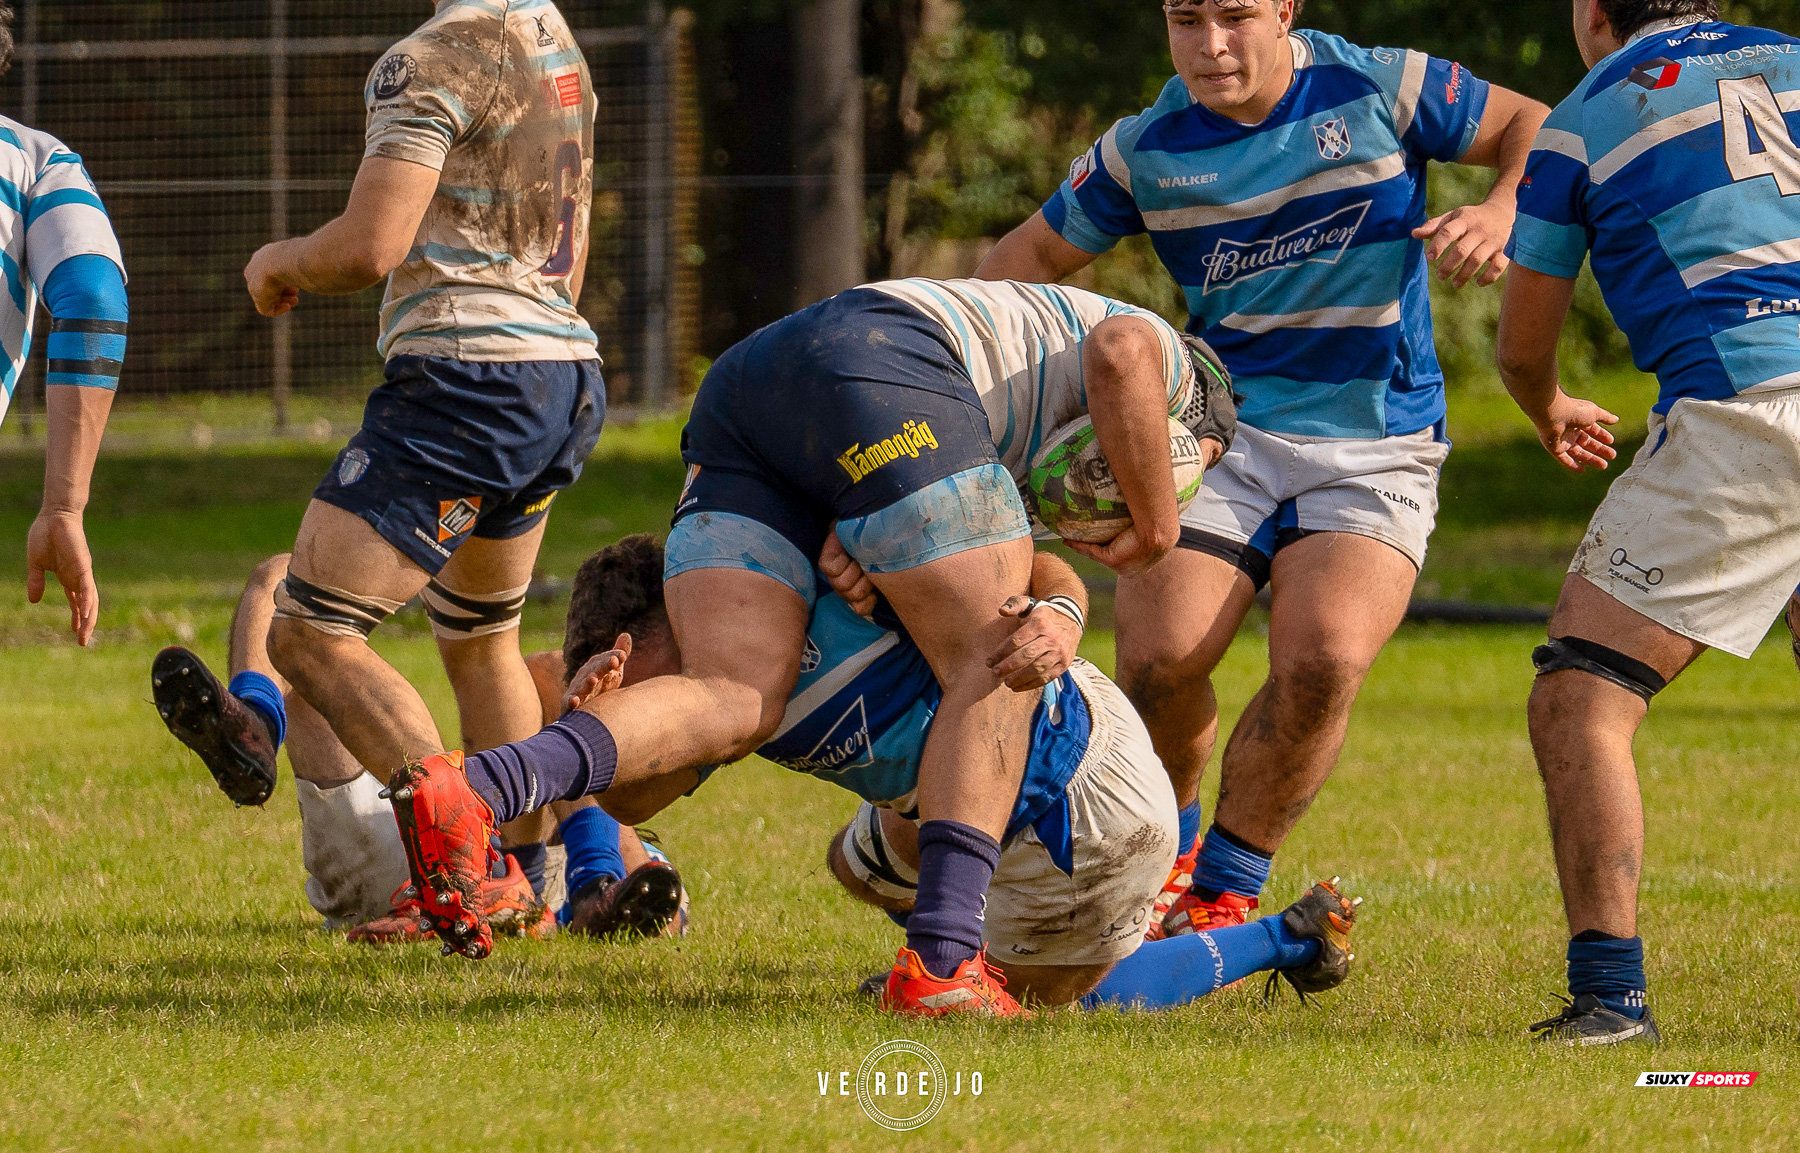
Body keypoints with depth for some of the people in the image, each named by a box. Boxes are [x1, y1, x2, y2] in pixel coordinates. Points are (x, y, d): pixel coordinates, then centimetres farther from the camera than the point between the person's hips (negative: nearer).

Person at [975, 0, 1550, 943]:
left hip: (1374, 453, -2)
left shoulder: (1380, 91, -6)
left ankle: (1222, 895, -4)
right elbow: (1030, 256, 15)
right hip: (1221, 431, 2)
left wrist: (1498, 215, -15)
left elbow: (1536, 130, 6)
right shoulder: (1145, 149, 1)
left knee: (1322, 658, -25)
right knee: (1161, 651, -20)